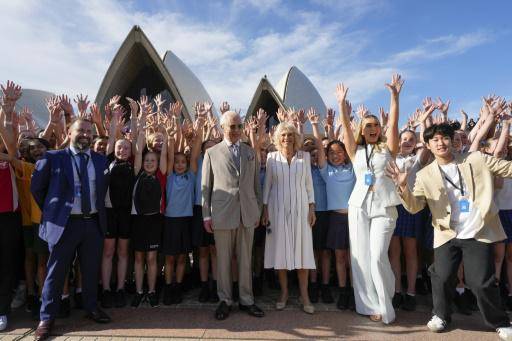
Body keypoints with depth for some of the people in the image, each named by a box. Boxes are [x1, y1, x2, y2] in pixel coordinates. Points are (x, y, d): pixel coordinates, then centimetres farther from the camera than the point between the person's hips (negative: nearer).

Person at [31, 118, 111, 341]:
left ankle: (91, 308, 33)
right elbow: (36, 188, 4)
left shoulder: (101, 160, 6)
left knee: (91, 270, 14)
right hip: (65, 223, -3)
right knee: (55, 272, 7)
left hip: (94, 223, 3)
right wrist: (51, 211, 5)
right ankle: (46, 318, 24)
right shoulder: (53, 158, -5)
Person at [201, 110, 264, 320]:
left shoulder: (251, 153, 11)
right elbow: (205, 186, 3)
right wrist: (206, 215, -1)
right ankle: (225, 300, 25)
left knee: (246, 260, 11)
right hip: (222, 214, -2)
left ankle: (246, 300, 25)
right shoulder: (212, 153, 4)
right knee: (223, 260, 8)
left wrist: (258, 211, 9)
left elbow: (256, 184, 12)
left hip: (247, 214, 2)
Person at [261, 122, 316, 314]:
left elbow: (309, 183, 6)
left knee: (302, 249, 2)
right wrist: (265, 210, 1)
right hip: (278, 208, 0)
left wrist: (312, 208, 1)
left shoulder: (304, 156, 5)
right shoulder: (271, 157, 3)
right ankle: (284, 292, 19)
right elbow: (267, 185, 5)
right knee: (280, 249, 4)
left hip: (300, 208, 0)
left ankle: (304, 294, 14)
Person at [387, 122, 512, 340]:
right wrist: (402, 186, -24)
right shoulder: (425, 175, 2)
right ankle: (441, 315, 27)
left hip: (479, 233, -1)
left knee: (481, 282, 1)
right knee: (442, 277, 0)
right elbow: (413, 207, -6)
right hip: (447, 235, 1)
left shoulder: (477, 159, 2)